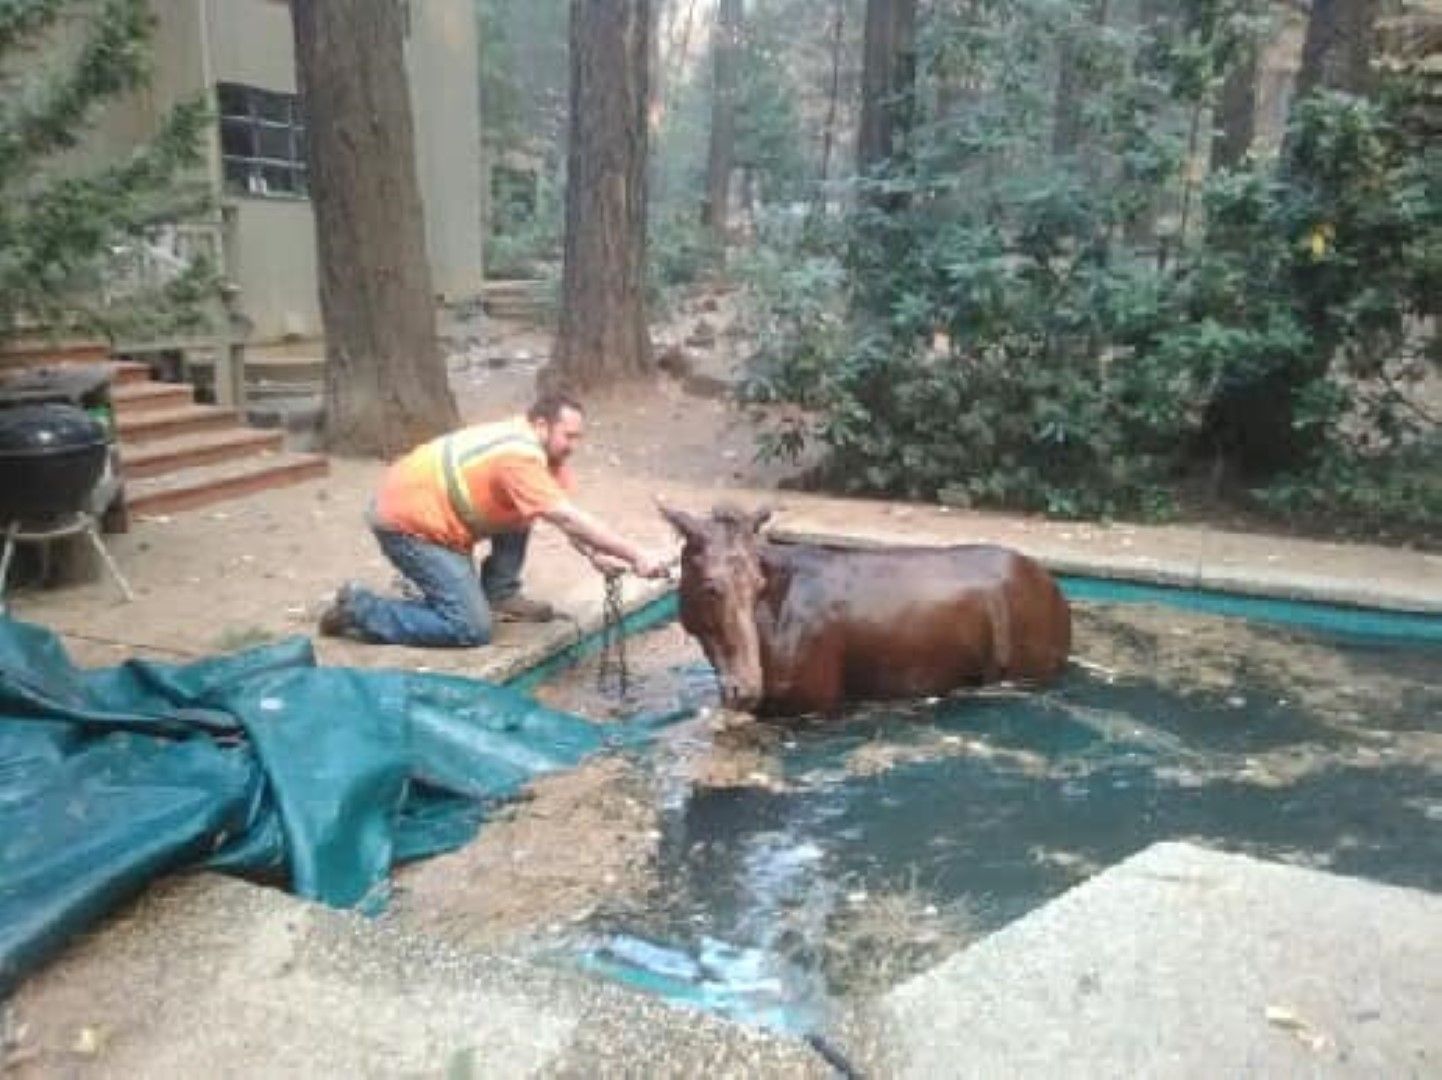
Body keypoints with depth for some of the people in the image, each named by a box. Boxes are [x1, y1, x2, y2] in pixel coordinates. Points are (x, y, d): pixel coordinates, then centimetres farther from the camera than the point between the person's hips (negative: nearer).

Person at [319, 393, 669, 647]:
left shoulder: (536, 444, 4)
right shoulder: (520, 456, -26)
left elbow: (568, 516, 6)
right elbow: (568, 518, -31)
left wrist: (597, 556, -10)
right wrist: (636, 556, -30)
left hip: (431, 508, 10)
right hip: (405, 521, -10)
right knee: (472, 630, -14)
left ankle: (500, 595, 13)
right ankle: (357, 609, -2)